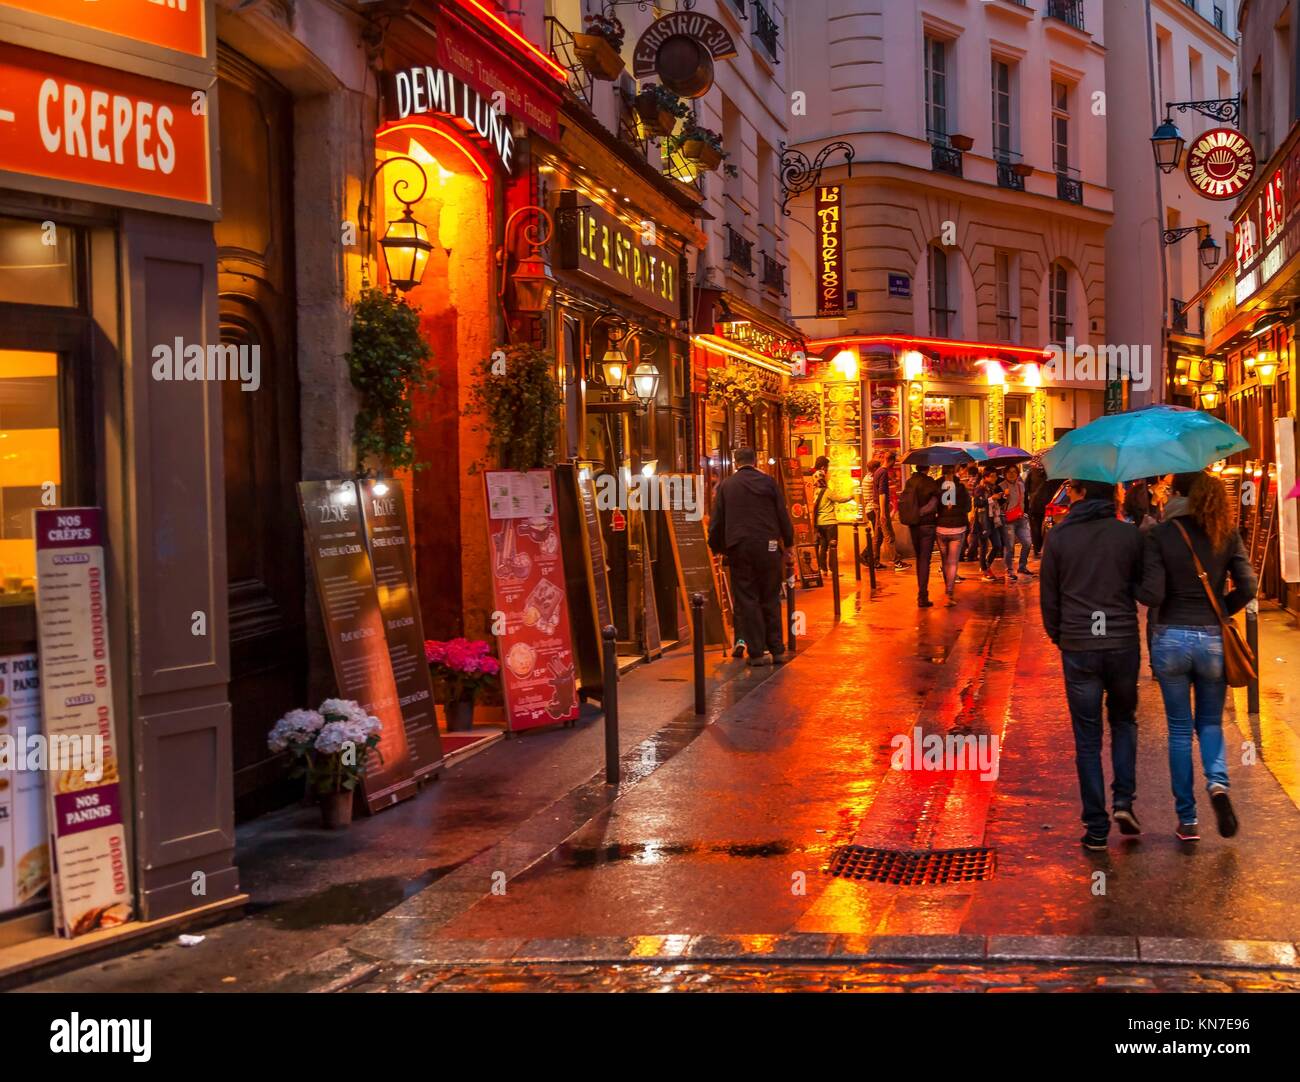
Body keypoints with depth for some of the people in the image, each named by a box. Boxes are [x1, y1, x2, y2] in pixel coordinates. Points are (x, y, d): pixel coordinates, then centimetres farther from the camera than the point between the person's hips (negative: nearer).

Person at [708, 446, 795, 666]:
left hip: (739, 548, 0)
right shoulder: (768, 482, 4)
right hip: (768, 547, 0)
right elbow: (783, 515, 4)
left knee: (746, 600, 2)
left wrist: (716, 547, 17)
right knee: (770, 598, 10)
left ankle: (757, 651, 0)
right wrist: (788, 542, 14)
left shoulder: (726, 486, 6)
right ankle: (775, 648, 13)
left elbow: (716, 521, 7)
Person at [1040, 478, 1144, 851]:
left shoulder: (1058, 536, -4)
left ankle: (1096, 827, 8)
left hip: (1077, 647, -1)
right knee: (1123, 721, 22)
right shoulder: (1130, 534, -3)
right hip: (1123, 643, 1)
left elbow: (1048, 597, 2)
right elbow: (1144, 588, 6)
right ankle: (1123, 800, 7)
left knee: (1087, 738, 7)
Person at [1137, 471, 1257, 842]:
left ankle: (1187, 820, 13)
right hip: (1212, 640, 1)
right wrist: (1220, 611, 9)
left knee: (1179, 729, 10)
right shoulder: (1226, 534, -2)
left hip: (1170, 639, -1)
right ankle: (1217, 782, -11)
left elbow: (1152, 594, -14)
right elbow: (1246, 587, -7)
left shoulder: (1160, 535, -9)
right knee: (1210, 723, 18)